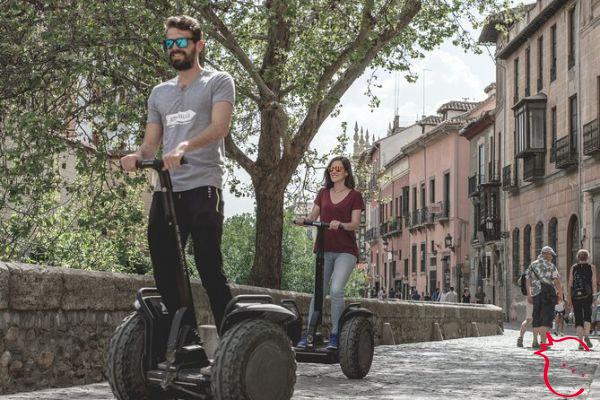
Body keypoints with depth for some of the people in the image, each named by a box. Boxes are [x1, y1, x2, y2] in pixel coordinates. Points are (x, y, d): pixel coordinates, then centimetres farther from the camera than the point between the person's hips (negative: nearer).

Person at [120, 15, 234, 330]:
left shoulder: (218, 82, 6)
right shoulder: (159, 93, 23)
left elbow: (220, 126, -12)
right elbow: (151, 142, 17)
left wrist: (184, 146, -30)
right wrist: (137, 156, -7)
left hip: (202, 188, -6)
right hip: (165, 190, 6)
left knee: (210, 270, -10)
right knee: (164, 273, 4)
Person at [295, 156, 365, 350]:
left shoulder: (354, 195, 3)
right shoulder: (323, 193, 15)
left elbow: (355, 224, -5)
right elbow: (313, 215, 11)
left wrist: (340, 224, -24)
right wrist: (303, 220, -11)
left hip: (345, 250, -4)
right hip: (324, 249, 4)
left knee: (336, 289, -18)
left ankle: (335, 335, -8)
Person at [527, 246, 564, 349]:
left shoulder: (532, 265, 13)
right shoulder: (550, 265, -2)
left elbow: (528, 281, 11)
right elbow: (556, 280, -6)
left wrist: (528, 295, 13)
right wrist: (560, 292, 6)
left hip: (535, 294, 5)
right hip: (548, 294, -5)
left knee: (536, 319, 11)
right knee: (546, 318, -5)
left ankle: (535, 341, 12)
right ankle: (543, 341, -13)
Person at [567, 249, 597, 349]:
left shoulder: (573, 268, 6)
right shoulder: (591, 268, 3)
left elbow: (569, 284, 3)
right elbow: (594, 284, -1)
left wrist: (569, 297, 7)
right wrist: (594, 296, 3)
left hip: (575, 296, 1)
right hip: (587, 296, -1)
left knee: (578, 318, 6)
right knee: (587, 316, 12)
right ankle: (586, 336, -8)